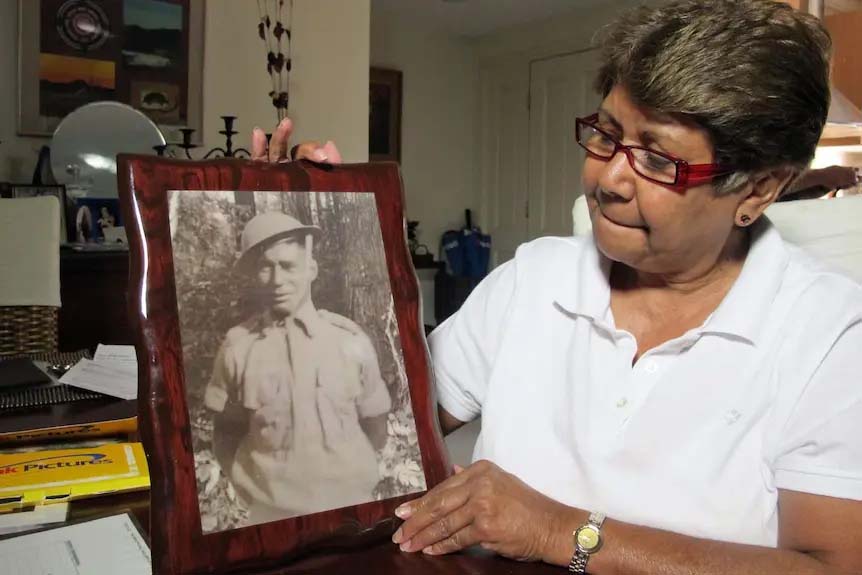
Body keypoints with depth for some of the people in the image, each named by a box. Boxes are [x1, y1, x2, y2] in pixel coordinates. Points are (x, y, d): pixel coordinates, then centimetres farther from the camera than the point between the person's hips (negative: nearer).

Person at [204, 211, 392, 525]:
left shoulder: (351, 342, -8)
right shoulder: (237, 346, -6)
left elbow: (374, 431, 3)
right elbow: (226, 436, 4)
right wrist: (257, 490, -5)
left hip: (346, 506, 0)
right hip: (270, 514, 0)